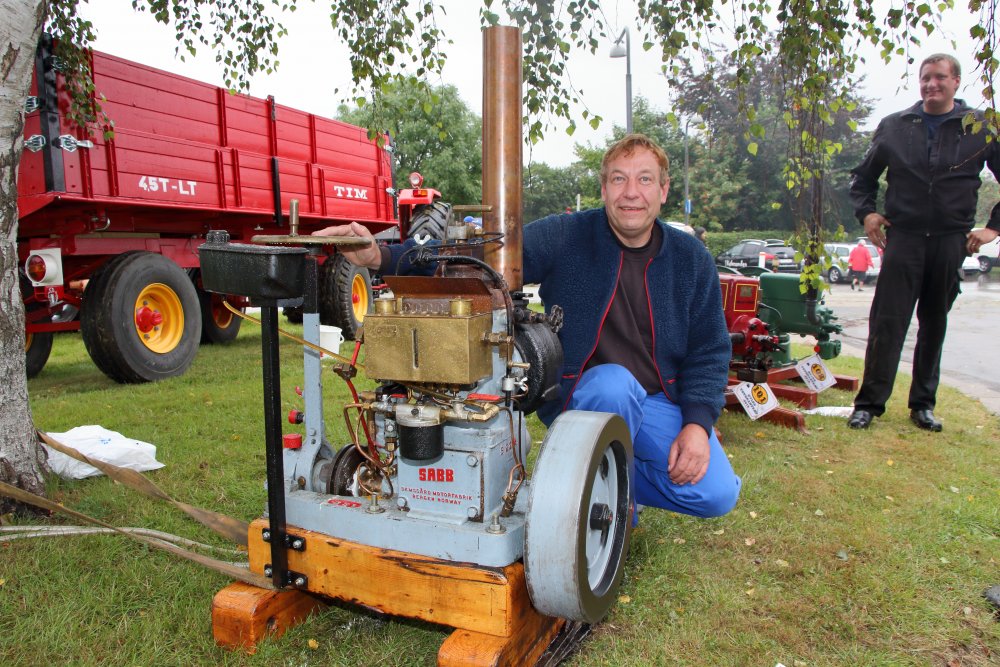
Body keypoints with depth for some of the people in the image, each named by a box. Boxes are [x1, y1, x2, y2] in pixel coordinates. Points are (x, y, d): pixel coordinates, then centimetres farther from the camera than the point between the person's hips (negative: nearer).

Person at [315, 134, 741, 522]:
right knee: (613, 382, -37)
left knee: (717, 496, -15)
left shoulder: (691, 258, 0)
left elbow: (710, 351, 4)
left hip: (662, 402, 3)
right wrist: (381, 256, -33)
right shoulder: (565, 237, -10)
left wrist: (698, 422, -13)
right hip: (586, 396, -3)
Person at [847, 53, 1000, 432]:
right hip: (903, 237, 0)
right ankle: (869, 402, -1)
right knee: (887, 322, -6)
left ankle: (923, 404, 18)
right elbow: (863, 176, 19)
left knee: (935, 325, 8)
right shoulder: (894, 127, 9)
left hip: (951, 241, 1)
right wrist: (866, 212, 4)